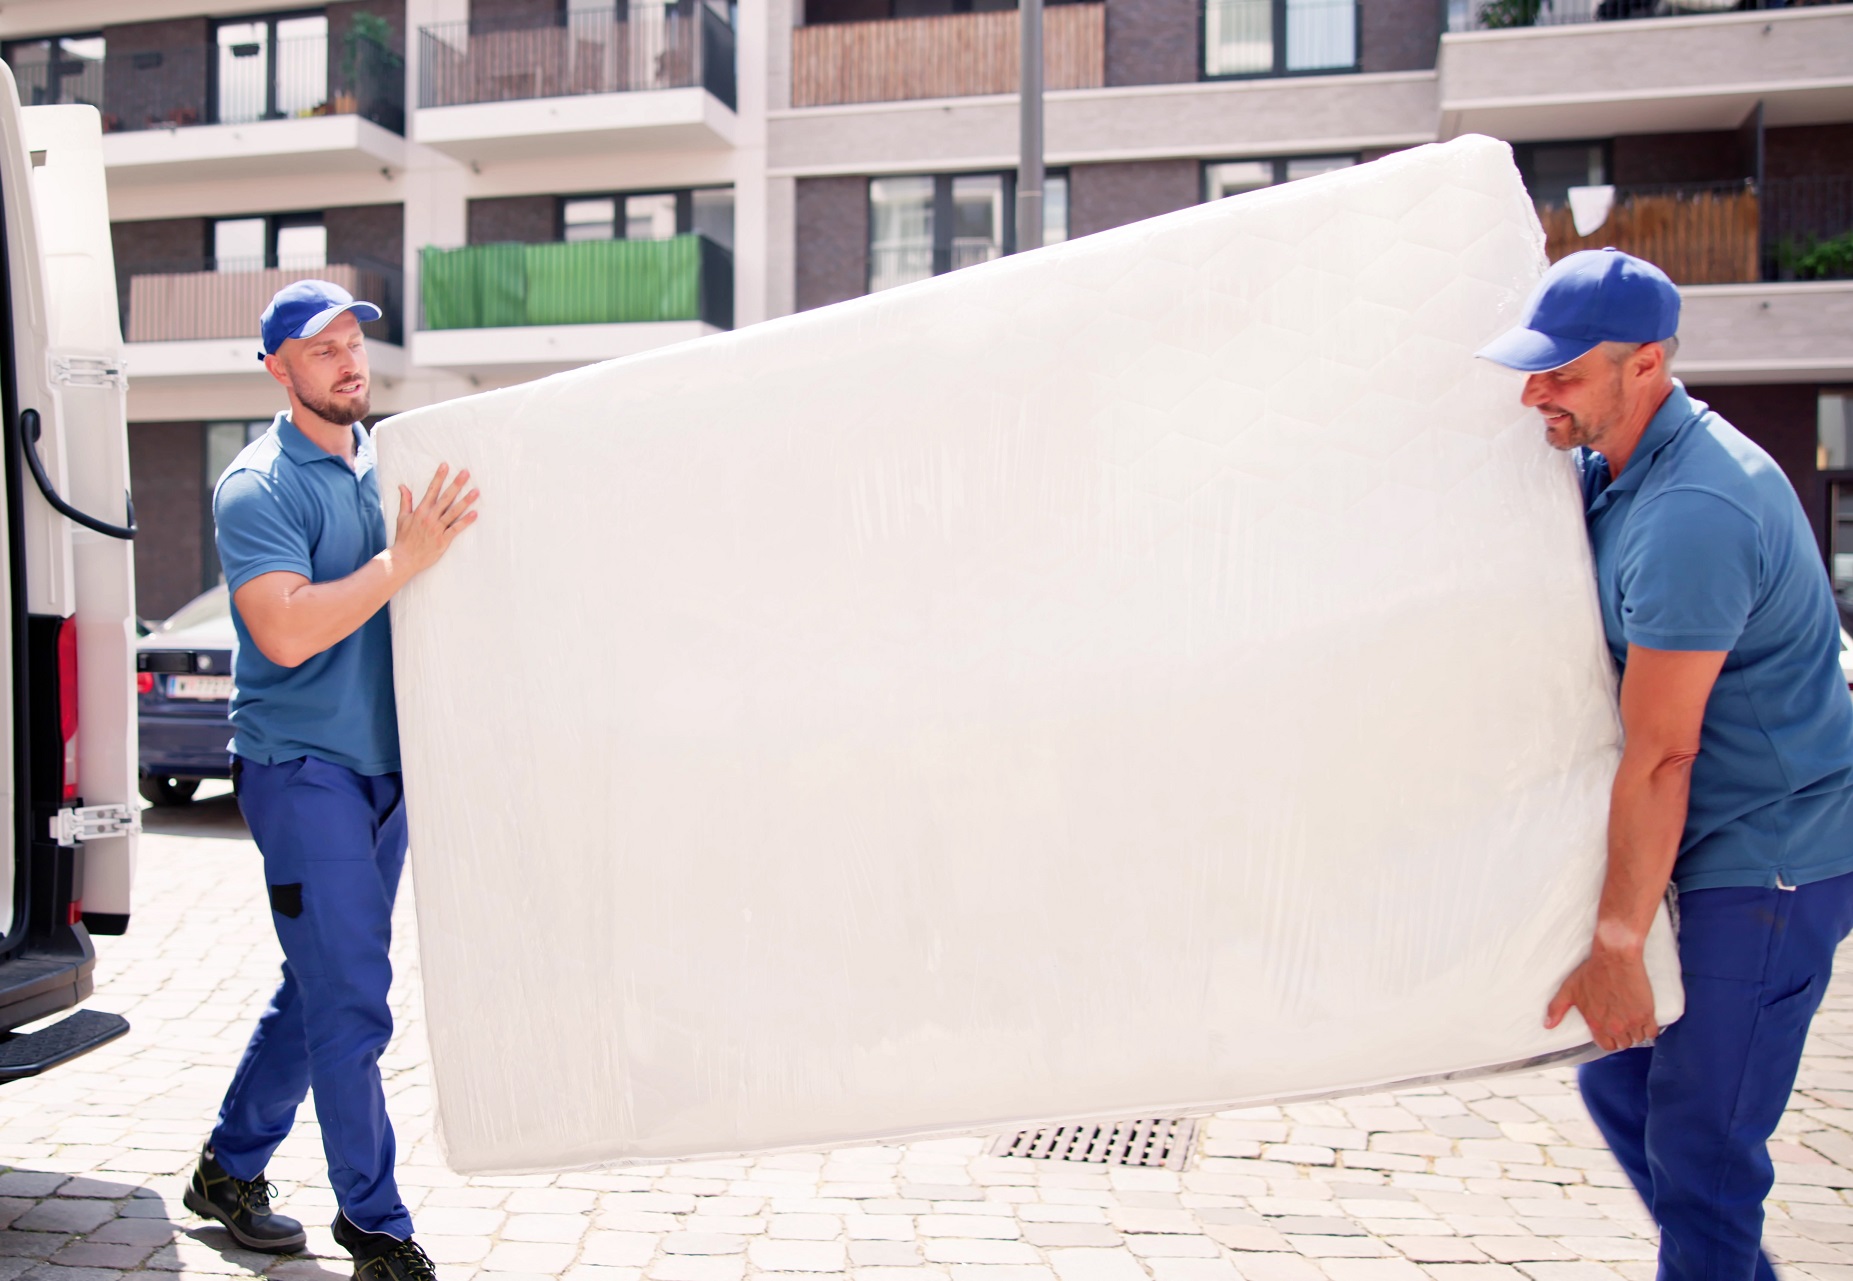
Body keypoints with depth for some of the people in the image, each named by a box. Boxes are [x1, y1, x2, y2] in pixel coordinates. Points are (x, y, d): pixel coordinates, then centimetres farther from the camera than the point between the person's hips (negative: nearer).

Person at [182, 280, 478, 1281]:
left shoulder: (388, 466, 12)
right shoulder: (258, 487, -10)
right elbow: (287, 632, -22)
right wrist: (403, 560, -24)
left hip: (381, 763, 7)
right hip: (301, 766, -7)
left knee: (323, 988, 16)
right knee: (350, 1004, -4)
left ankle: (229, 1169, 34)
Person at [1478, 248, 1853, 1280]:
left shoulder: (1692, 513, -25)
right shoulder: (1604, 466, 5)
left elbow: (1660, 755, -24)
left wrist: (1617, 946, -19)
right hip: (1717, 847, 10)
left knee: (1701, 1140, -3)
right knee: (1618, 1081, 17)